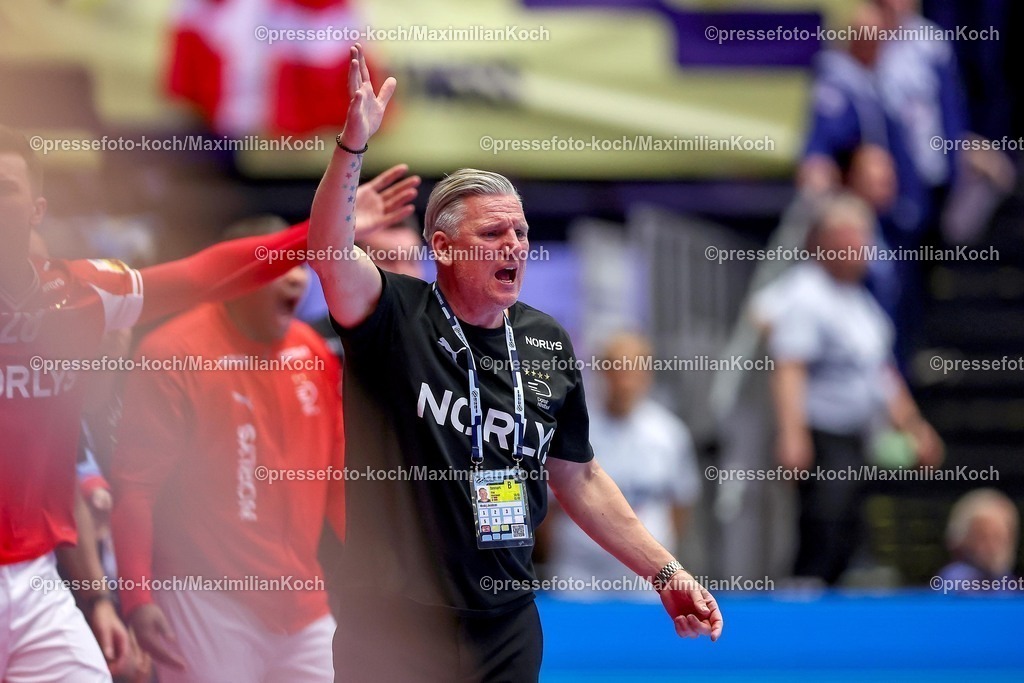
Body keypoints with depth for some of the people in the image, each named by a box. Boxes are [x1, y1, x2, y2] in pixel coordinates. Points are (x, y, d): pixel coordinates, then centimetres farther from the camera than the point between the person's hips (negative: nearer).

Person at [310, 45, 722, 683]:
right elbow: (330, 252, -27)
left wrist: (665, 571, 14)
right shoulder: (397, 320, -7)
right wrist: (353, 143, -39)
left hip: (508, 628, 4)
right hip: (393, 628, -4)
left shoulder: (547, 342, 8)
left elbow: (579, 478, 17)